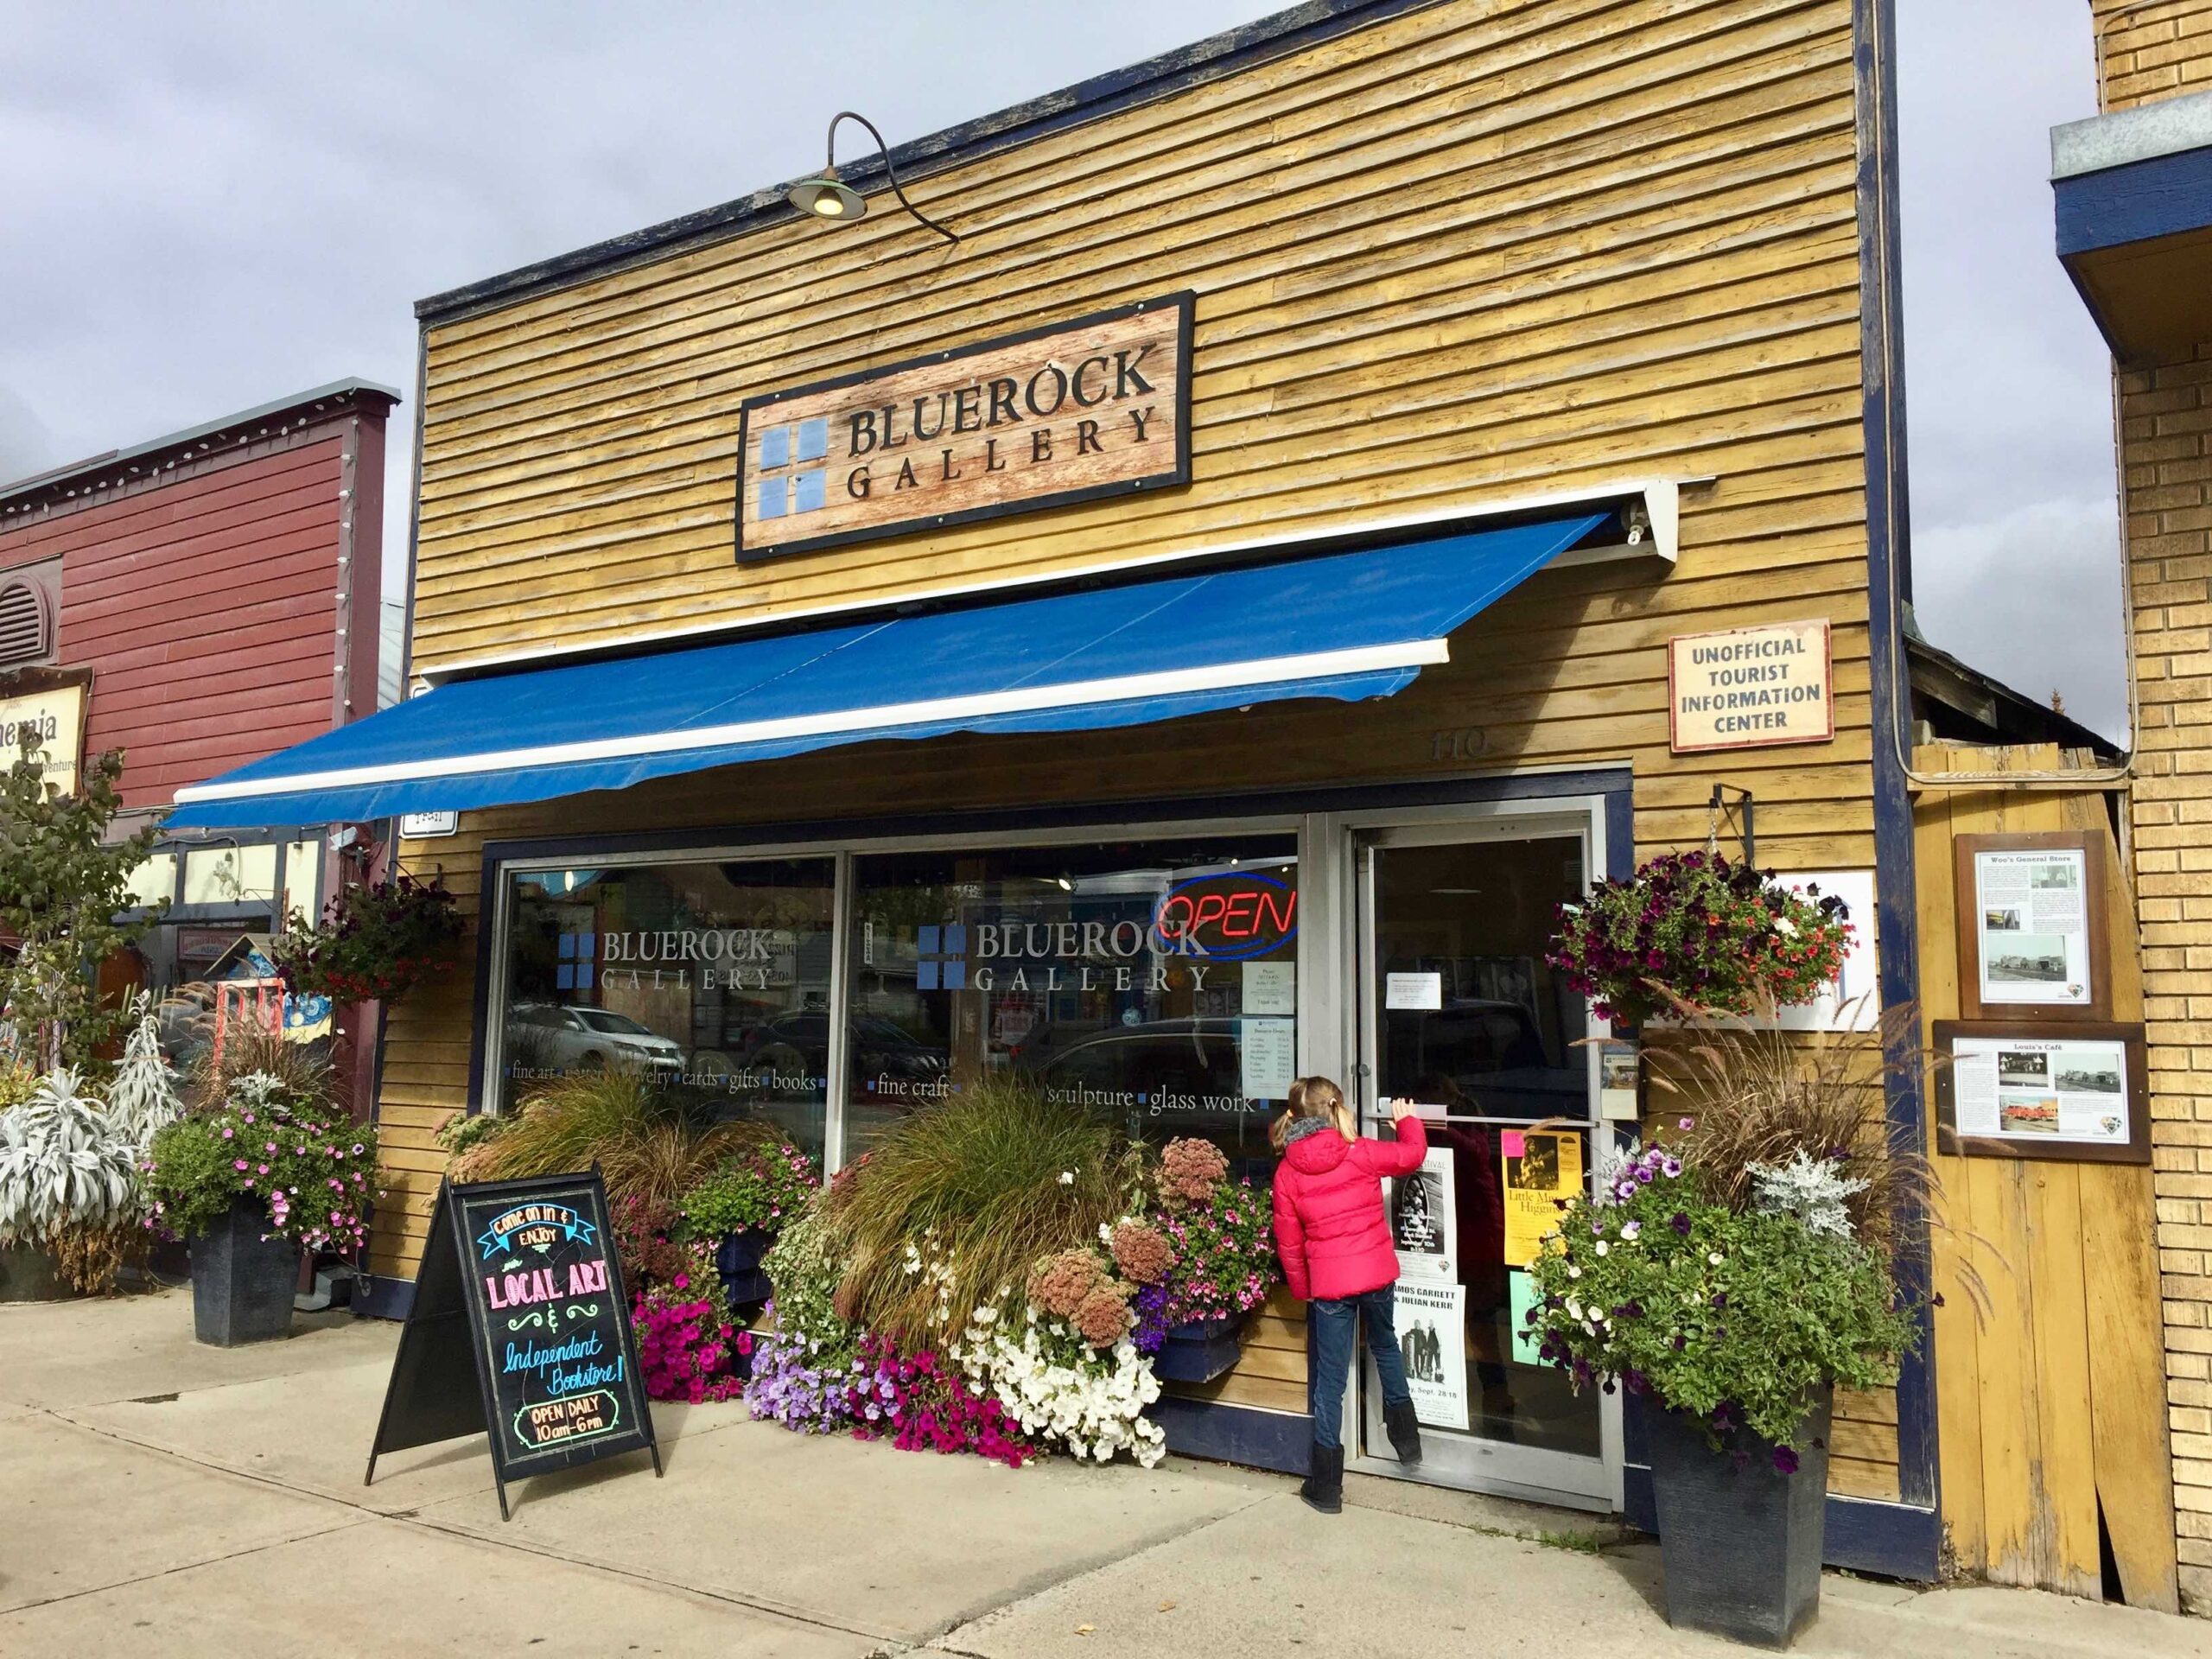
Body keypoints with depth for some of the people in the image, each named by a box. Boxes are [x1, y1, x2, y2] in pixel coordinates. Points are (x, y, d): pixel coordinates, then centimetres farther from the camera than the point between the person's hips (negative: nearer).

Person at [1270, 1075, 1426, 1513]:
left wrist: (1301, 1289, 13)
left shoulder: (1287, 1172, -5)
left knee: (1330, 1379, 6)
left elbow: (1289, 1242, 0)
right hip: (1377, 1272, 1)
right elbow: (1413, 1153, 6)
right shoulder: (1361, 1153, -8)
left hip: (1329, 1283, -1)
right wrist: (1407, 1120, 26)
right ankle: (1406, 1439, 41)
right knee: (1385, 1346, 30)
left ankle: (1326, 1486, 11)